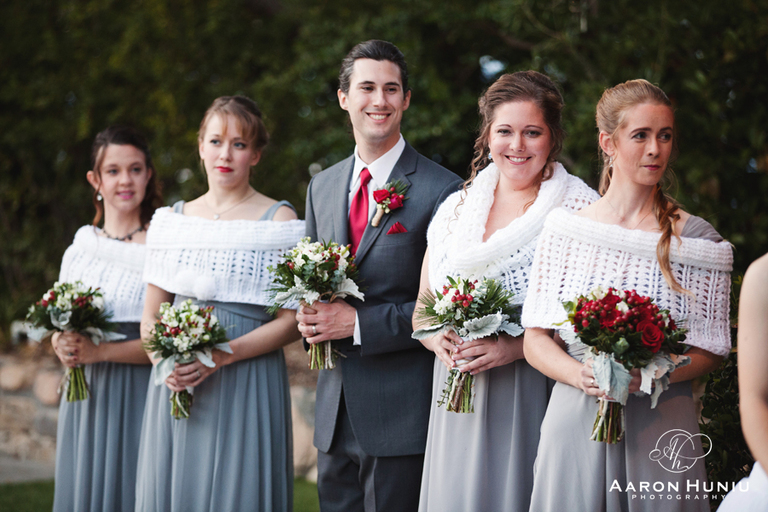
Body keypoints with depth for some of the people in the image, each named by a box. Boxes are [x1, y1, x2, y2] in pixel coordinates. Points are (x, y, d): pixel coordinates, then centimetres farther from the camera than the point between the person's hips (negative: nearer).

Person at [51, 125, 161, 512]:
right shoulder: (79, 248, 11)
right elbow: (59, 328, 18)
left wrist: (100, 351, -17)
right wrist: (63, 347, -4)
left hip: (139, 396, -5)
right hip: (85, 398, 5)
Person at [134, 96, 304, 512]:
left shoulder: (279, 220, -1)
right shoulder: (173, 218, 11)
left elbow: (292, 321, -6)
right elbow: (151, 314, 14)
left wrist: (221, 356, -17)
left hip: (246, 387, -4)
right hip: (174, 385, 4)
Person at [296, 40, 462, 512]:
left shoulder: (442, 190, -10)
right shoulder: (321, 187, 12)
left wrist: (359, 323, -18)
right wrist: (311, 316, -2)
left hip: (402, 412, -6)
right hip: (335, 411, 6)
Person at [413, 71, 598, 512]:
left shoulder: (581, 211, -4)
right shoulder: (456, 209, 11)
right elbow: (422, 308, 17)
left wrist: (516, 347, -18)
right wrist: (439, 340, -5)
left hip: (533, 405, -4)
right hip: (458, 405, 4)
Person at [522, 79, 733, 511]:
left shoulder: (696, 239, 0)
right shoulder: (565, 230, 3)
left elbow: (710, 352, 0)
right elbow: (536, 340, 4)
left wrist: (649, 375, -17)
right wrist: (581, 375, -15)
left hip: (661, 427, -1)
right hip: (575, 422, 1)